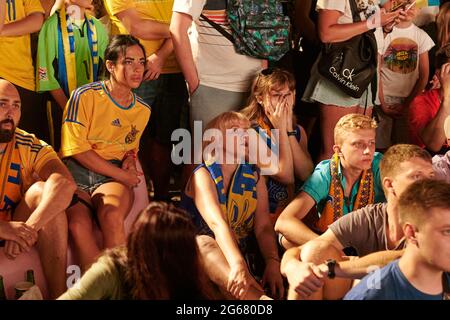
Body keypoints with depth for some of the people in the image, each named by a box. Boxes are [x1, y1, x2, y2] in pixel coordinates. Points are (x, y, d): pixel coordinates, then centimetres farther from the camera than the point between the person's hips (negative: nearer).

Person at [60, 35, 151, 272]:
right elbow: (77, 150, -8)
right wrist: (122, 174, -9)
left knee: (111, 216, -34)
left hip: (114, 176, 3)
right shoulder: (84, 96, -4)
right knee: (78, 223, -35)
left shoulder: (143, 110, 14)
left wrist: (130, 161, 4)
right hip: (76, 172, -2)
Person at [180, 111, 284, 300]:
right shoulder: (203, 175, -5)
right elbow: (217, 224, -24)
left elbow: (263, 227, -2)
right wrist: (238, 265, -42)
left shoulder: (254, 176, 11)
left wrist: (273, 263, -24)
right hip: (199, 255, -5)